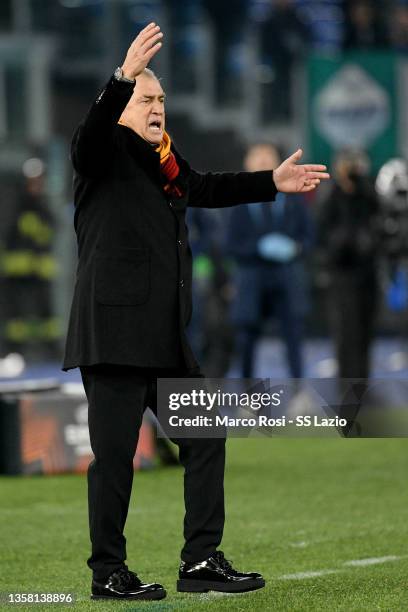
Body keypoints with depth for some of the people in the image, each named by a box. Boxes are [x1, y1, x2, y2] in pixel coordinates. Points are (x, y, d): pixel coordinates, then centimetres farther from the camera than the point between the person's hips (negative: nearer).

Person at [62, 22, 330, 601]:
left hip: (166, 337, 8)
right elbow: (91, 133, -27)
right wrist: (125, 76, -41)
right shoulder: (105, 153, -4)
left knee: (204, 439, 9)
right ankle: (108, 574, 5)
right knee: (115, 455, -4)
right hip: (114, 331, -8)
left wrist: (273, 182, 34)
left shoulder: (164, 162, 17)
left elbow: (206, 188, 35)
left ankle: (201, 562, 14)